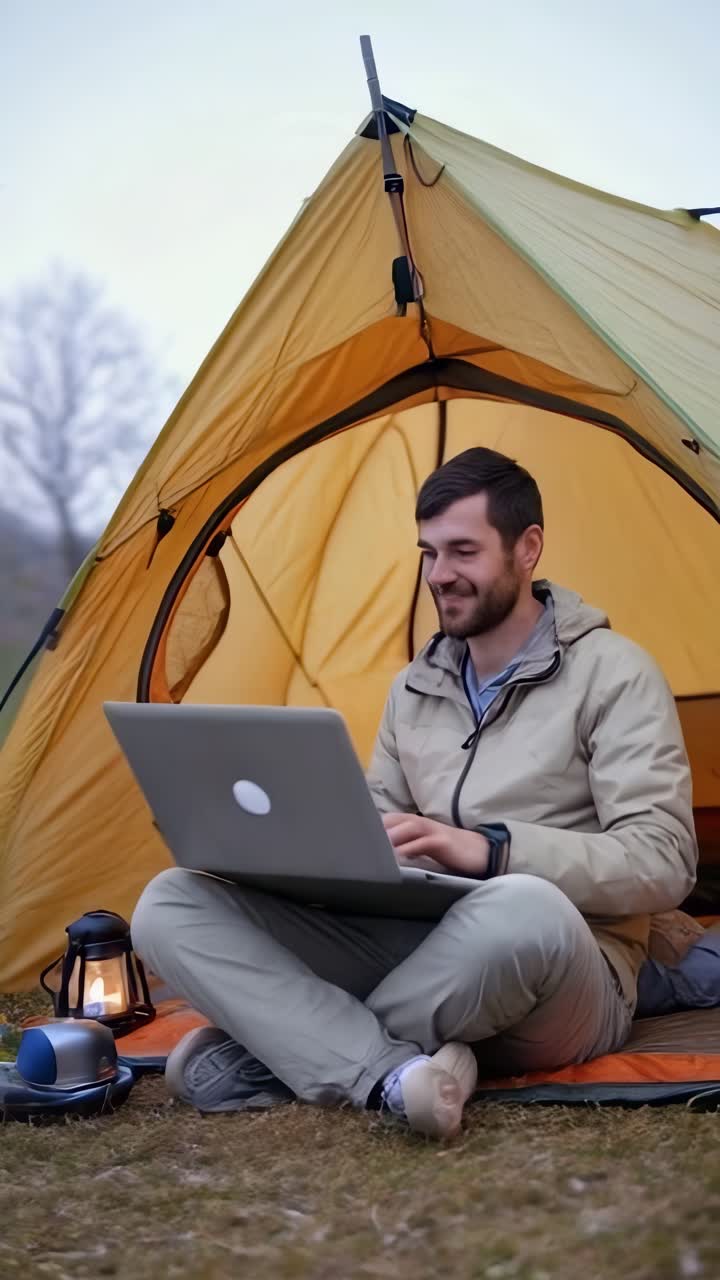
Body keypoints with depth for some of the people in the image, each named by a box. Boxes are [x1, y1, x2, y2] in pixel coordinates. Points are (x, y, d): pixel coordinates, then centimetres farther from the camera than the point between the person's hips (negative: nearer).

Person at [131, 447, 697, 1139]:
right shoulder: (414, 688, 16)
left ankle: (277, 1050, -23)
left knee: (526, 912, -45)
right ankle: (394, 1072, -33)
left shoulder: (612, 674, -4)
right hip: (415, 948, 6)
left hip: (561, 981, -5)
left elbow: (662, 861, -13)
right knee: (173, 904, -12)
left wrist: (490, 849, -24)